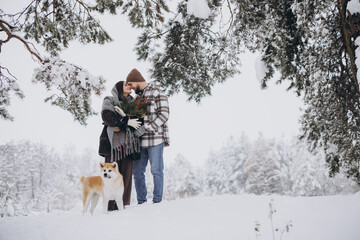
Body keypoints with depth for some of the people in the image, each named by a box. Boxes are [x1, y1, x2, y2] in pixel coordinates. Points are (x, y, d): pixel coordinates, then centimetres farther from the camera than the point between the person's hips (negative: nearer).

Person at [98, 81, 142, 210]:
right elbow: (107, 117, -8)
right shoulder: (109, 101, 10)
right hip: (113, 141, -4)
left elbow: (137, 120, 8)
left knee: (127, 173, -2)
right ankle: (111, 206, -4)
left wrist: (124, 115, -10)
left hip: (128, 142, 4)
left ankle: (124, 204, 1)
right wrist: (126, 121, -13)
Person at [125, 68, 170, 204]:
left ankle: (157, 200, 7)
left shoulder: (157, 93, -5)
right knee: (137, 171, 8)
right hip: (140, 141, 8)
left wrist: (146, 128, -18)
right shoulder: (137, 97, 19)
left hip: (155, 139, -8)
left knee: (156, 170, -3)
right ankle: (141, 201, 18)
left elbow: (164, 115, -14)